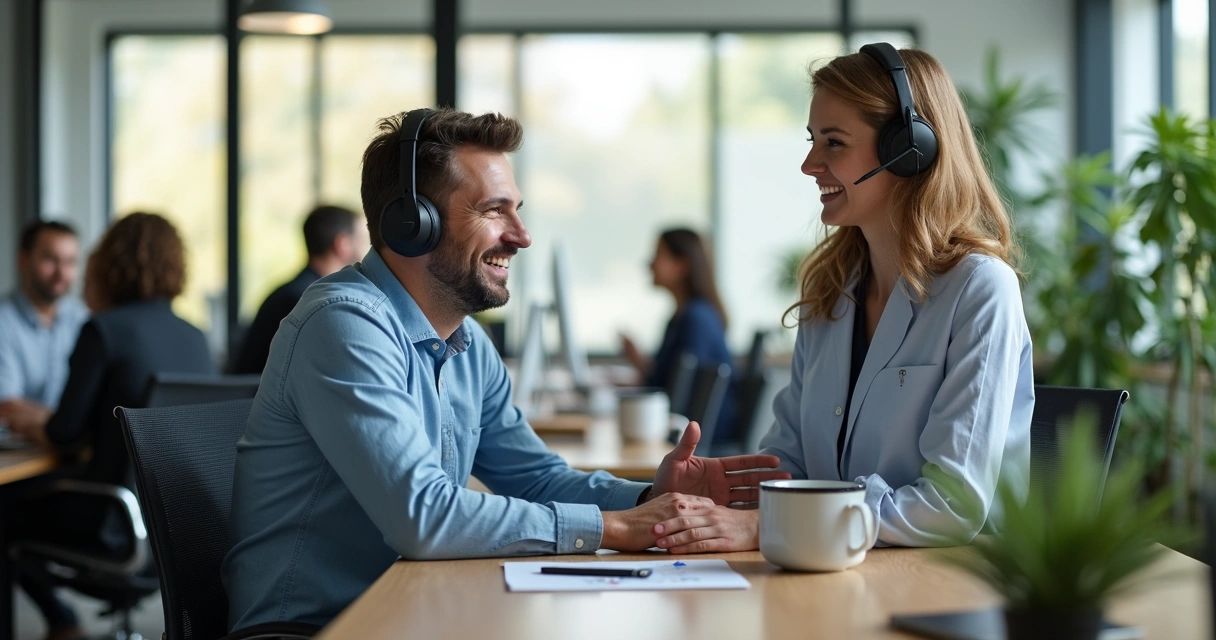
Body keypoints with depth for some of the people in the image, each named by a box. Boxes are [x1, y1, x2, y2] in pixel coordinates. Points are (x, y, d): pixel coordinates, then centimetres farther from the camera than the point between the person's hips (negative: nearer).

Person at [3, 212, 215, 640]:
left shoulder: (104, 329, -13)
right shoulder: (195, 337, 5)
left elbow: (66, 436, -11)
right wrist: (44, 419, 22)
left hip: (123, 529, -7)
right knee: (43, 495, 31)